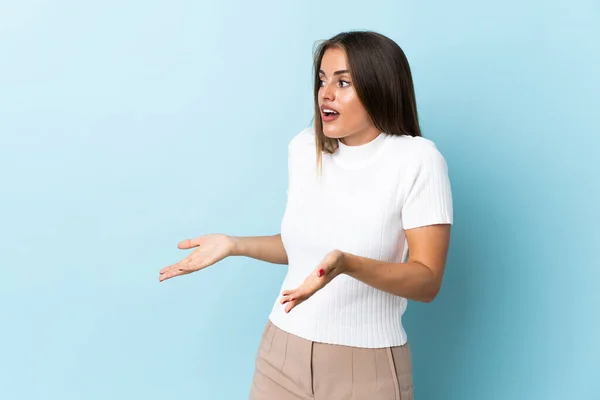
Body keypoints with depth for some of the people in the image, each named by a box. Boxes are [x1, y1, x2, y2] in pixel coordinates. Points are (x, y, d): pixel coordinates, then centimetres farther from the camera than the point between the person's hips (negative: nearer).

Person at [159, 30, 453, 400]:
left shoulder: (417, 159, -15)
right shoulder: (304, 147, 1)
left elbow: (427, 281, -17)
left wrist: (346, 264, -31)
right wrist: (234, 245, 1)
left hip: (367, 364, -4)